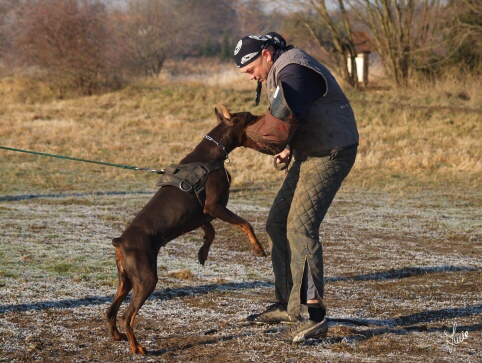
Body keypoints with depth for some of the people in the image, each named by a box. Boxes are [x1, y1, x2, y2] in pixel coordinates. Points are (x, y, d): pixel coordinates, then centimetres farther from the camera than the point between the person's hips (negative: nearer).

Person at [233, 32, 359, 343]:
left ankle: (313, 315, -19)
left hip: (330, 154, -11)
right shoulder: (278, 72, 13)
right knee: (278, 224, 11)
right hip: (310, 154, 11)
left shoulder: (294, 71, -22)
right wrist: (289, 148, 1)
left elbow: (280, 125, -29)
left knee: (300, 227, -17)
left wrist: (249, 133, -10)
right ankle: (288, 305, 19)